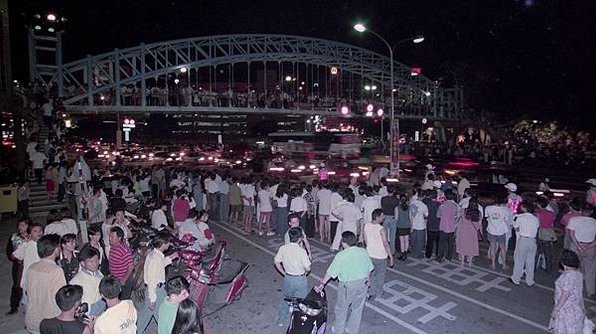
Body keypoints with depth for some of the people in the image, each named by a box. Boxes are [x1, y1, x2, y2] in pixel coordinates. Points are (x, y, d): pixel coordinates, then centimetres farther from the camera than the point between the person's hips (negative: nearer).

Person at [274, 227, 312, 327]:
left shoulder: (283, 248, -12)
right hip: (300, 279, -4)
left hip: (288, 278, 5)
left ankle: (281, 320, 42)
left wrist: (284, 273, 11)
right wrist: (304, 272, 3)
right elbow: (308, 268, -20)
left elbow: (276, 262, 0)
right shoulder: (301, 251, -26)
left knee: (286, 299, 26)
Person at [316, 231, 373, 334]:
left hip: (348, 285, -4)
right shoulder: (363, 252, -5)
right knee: (357, 308, 21)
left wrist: (322, 284, -1)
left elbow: (330, 272, -11)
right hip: (363, 283, 4)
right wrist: (368, 279, 22)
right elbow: (369, 268, 5)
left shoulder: (341, 255, -17)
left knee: (342, 308, 16)